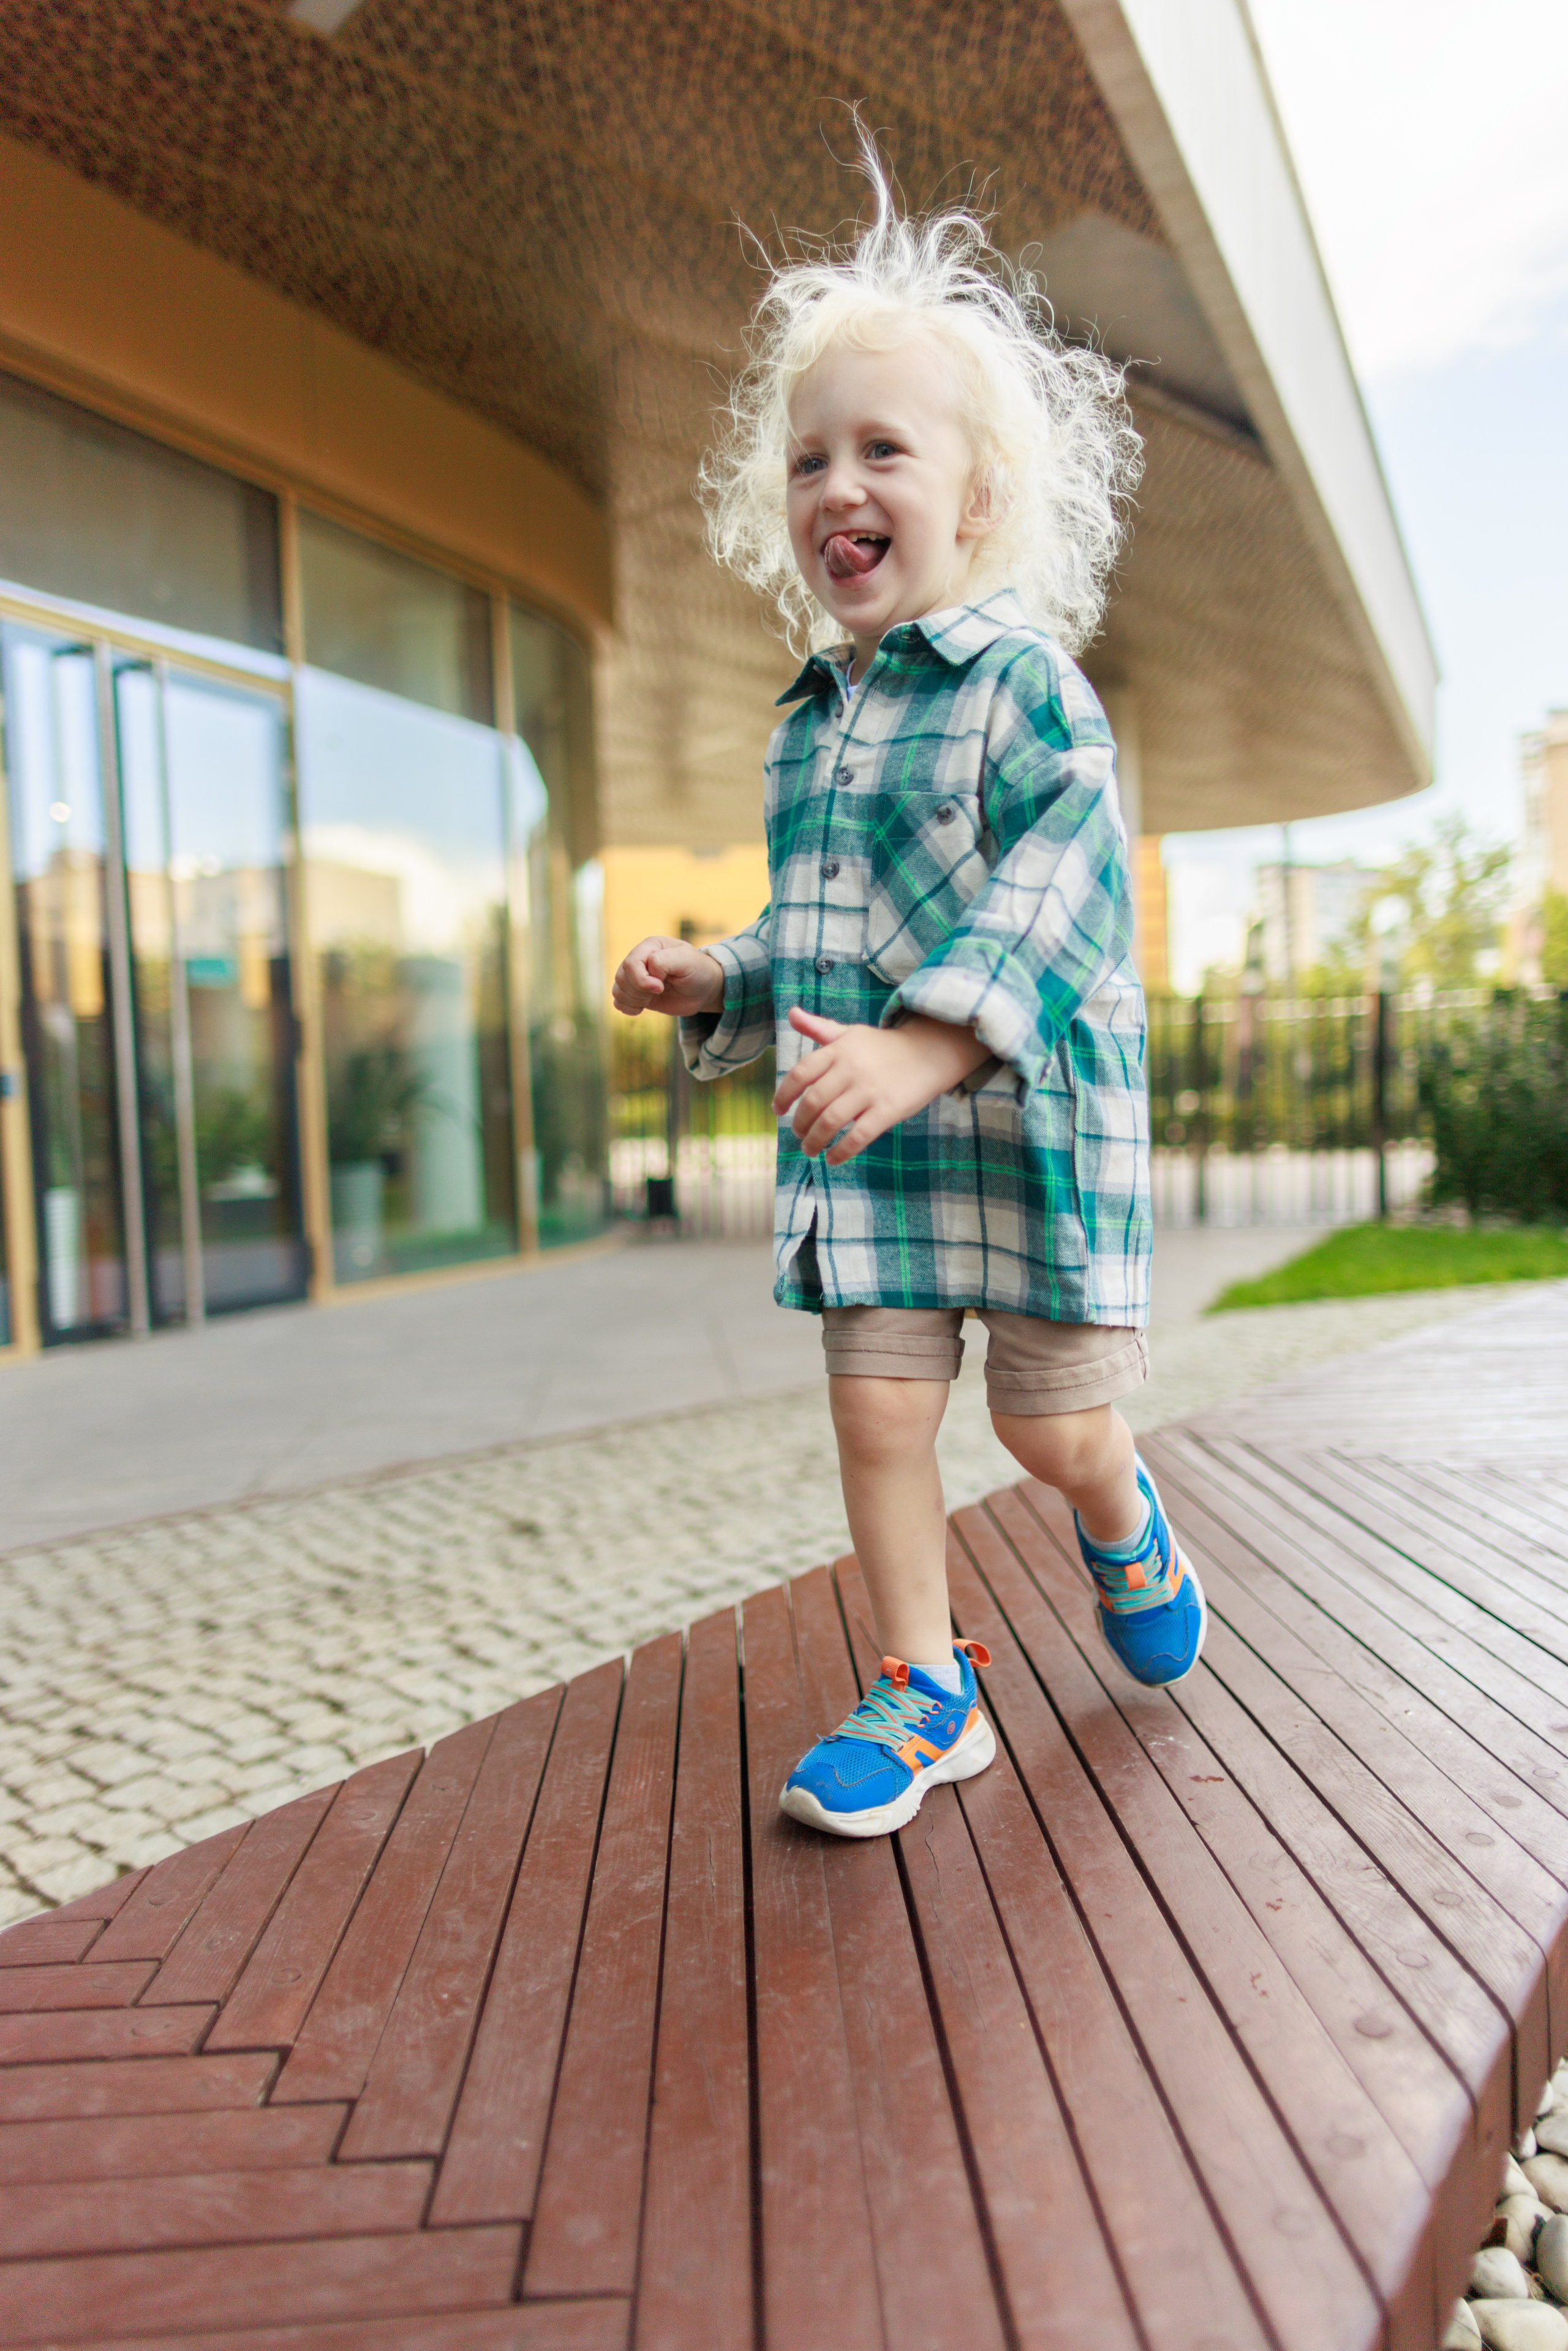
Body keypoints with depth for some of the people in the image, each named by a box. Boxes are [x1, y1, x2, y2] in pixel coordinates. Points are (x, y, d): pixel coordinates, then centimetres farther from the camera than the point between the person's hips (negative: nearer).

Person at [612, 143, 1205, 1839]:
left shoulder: (1026, 682, -9)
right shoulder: (808, 717, 12)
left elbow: (1054, 895, -21)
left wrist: (928, 1046, -33)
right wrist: (716, 986, 5)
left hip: (1026, 1113, -5)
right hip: (858, 1130, 6)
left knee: (1052, 1424, 7)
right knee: (877, 1411, 4)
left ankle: (1125, 1527, 44)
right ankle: (923, 1694, 21)